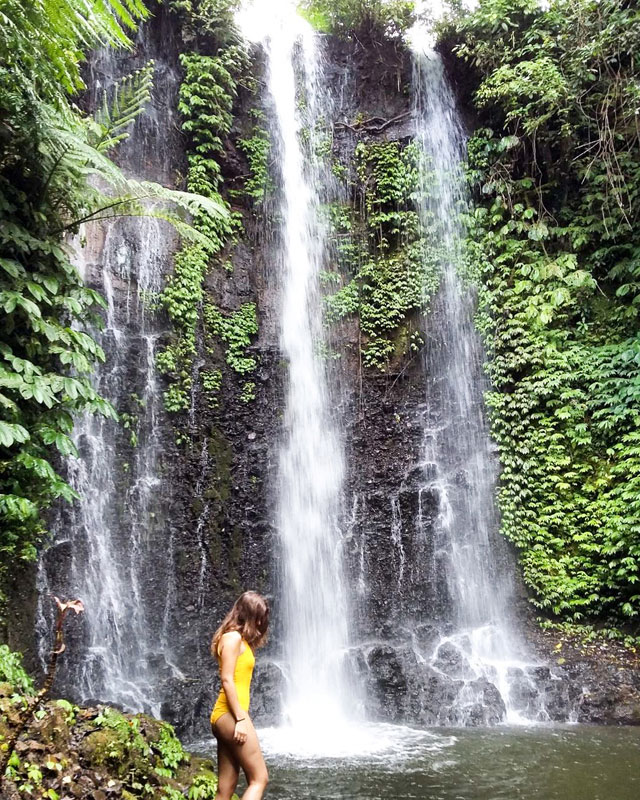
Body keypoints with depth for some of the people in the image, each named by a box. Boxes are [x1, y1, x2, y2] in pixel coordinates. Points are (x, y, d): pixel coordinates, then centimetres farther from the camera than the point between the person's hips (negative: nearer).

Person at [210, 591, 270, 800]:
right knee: (259, 779, -7)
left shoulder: (241, 639, 20)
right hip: (231, 715, -9)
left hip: (227, 717, 9)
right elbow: (227, 680, -16)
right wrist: (240, 719, -19)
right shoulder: (233, 637, -9)